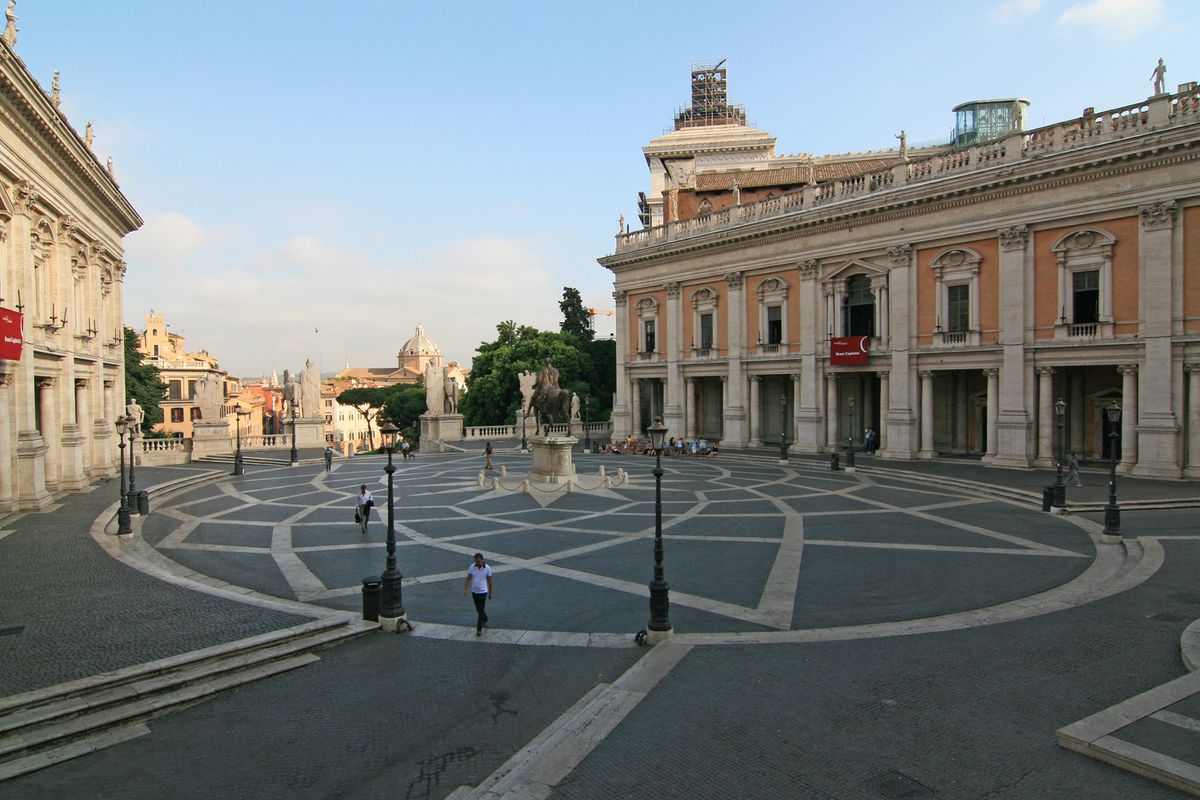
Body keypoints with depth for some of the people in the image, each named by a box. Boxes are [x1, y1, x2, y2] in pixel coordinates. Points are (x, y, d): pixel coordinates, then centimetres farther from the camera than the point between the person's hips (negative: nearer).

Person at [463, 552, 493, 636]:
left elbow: (489, 581, -5)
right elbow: (468, 578, -4)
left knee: (481, 610, -6)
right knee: (478, 609, 19)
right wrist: (465, 589, -15)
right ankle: (485, 620, 46)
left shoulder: (487, 568, -15)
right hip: (474, 592, 4)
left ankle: (479, 629, 1)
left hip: (483, 592, -4)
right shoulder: (472, 567, -9)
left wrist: (490, 593, 3)